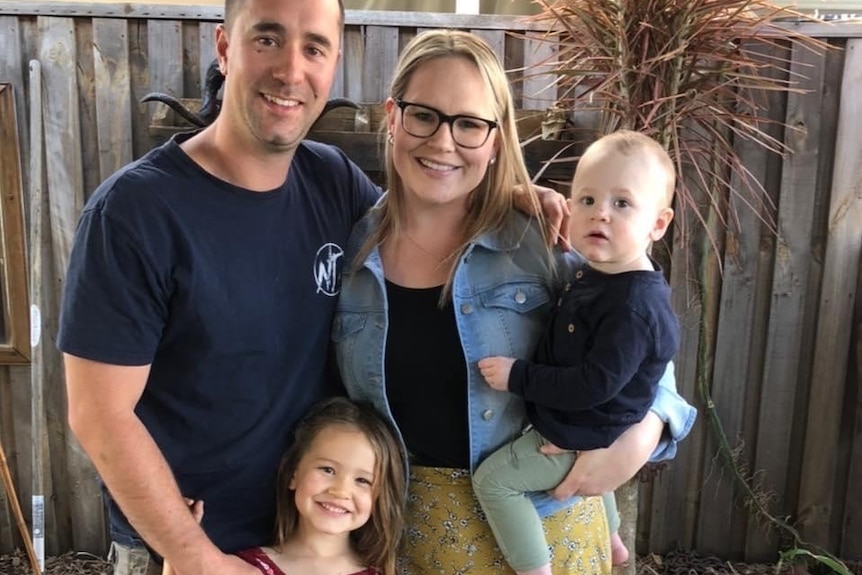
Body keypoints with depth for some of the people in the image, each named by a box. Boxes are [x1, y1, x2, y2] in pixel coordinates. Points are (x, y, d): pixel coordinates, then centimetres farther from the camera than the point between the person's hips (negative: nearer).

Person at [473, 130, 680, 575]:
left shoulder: (632, 305, -32)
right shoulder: (597, 271, -3)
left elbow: (594, 385, -33)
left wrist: (517, 376, -28)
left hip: (583, 438, -10)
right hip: (591, 430, 10)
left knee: (492, 479, -7)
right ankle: (609, 538, 57)